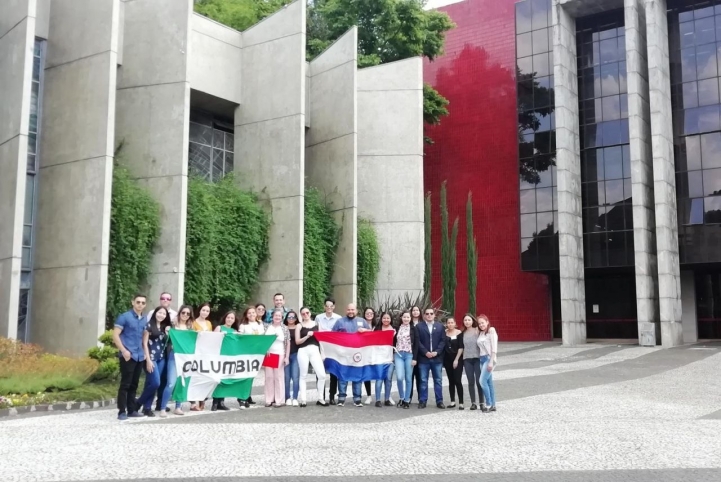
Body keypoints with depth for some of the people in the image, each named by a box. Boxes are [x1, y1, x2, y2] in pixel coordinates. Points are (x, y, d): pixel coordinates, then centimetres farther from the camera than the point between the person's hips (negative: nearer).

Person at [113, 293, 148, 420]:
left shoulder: (145, 320, 13)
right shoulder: (124, 317, -5)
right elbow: (115, 335, -9)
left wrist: (145, 351, 13)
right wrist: (124, 350, -17)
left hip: (139, 356, 6)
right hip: (128, 355, -6)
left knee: (134, 384, 11)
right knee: (125, 384, -6)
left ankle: (132, 410, 17)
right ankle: (122, 411, -1)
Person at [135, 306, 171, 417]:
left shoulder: (164, 328, 13)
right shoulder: (149, 325, -4)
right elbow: (144, 344, -7)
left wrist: (168, 333, -1)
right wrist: (148, 360, -13)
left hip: (161, 359, 6)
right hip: (151, 358, -6)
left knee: (150, 383, 7)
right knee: (155, 383, -12)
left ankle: (147, 407, 11)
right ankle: (139, 403, 7)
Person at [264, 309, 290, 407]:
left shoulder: (285, 328, 3)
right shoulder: (268, 327, 7)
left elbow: (288, 343, 2)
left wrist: (287, 357, -3)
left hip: (280, 355, -2)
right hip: (268, 354, 2)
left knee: (279, 377, -1)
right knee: (269, 377, 3)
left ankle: (279, 400, 4)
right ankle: (269, 399, 9)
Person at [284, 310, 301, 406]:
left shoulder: (298, 327, 6)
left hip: (296, 354, -1)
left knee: (295, 377, -5)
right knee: (286, 377, 3)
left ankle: (295, 398, 0)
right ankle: (288, 398, 11)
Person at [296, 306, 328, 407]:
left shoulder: (316, 324, 12)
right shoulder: (299, 326, 5)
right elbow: (297, 341, -1)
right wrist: (307, 336, -13)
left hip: (315, 351, 1)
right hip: (303, 351, -1)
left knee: (322, 375, -8)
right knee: (303, 376, 4)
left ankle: (321, 399, 5)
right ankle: (303, 399, 10)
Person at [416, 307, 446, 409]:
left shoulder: (440, 326, 10)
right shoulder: (419, 326, 3)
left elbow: (443, 341, 3)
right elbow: (418, 342, -3)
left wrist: (436, 352, -10)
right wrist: (426, 352, -13)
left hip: (437, 357, 2)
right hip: (423, 358, -2)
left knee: (438, 380, 5)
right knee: (423, 381, 2)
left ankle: (439, 401, 11)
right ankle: (422, 401, 8)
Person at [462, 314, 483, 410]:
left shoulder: (477, 331, -4)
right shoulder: (463, 333, 8)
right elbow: (461, 347, 13)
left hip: (477, 358, -3)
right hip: (467, 359, 3)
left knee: (479, 381, -2)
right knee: (471, 382, 4)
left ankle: (481, 402, 7)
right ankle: (473, 403, 10)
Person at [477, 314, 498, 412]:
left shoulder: (491, 331, -7)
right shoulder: (480, 333, 13)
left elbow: (494, 347, -13)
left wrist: (491, 361, -17)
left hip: (489, 358, -7)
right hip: (482, 359, 7)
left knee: (483, 381, -13)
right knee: (489, 382, 9)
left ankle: (489, 404, -4)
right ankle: (492, 405, 13)